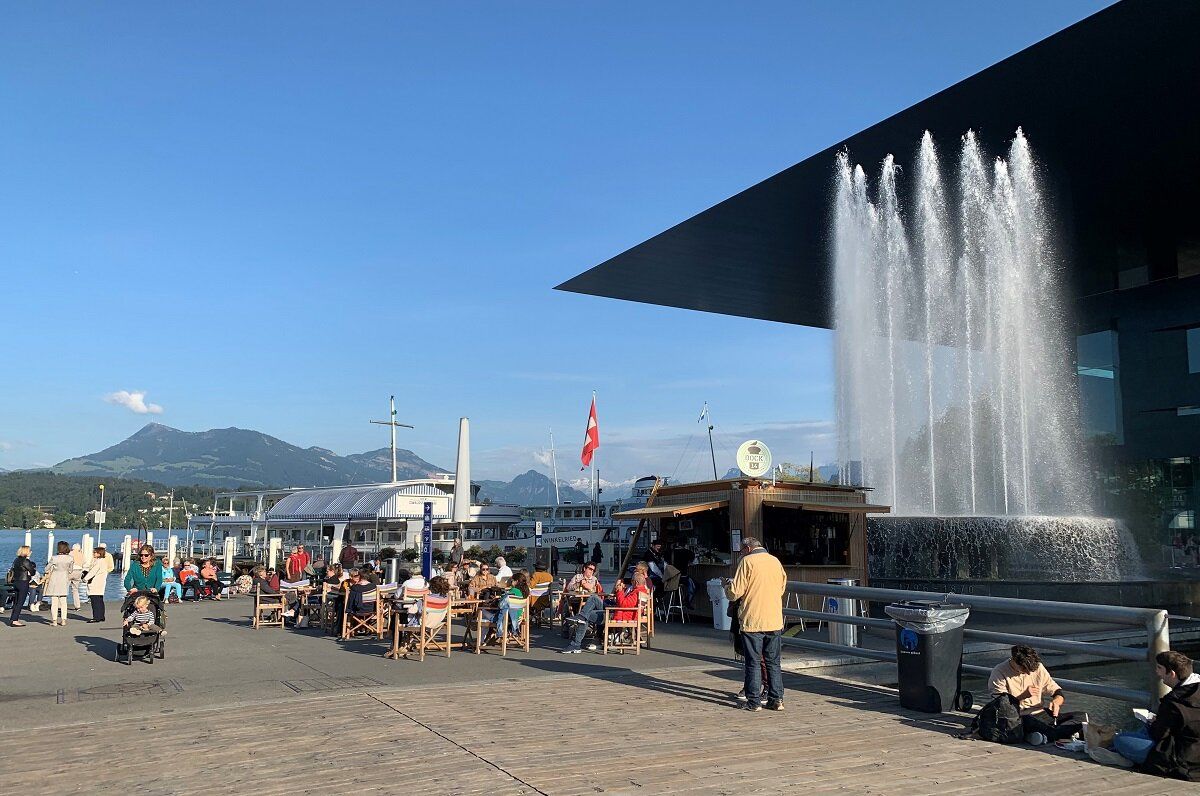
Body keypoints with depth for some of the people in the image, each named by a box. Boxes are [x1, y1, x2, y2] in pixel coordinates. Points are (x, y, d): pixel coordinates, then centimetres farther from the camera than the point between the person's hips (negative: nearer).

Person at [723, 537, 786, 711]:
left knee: (753, 662, 3)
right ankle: (776, 699, 12)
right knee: (773, 662, 12)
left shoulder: (747, 561, -8)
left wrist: (727, 585, 10)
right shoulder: (775, 561, 8)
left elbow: (735, 592, -11)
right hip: (774, 621, 5)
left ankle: (754, 701, 6)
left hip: (752, 621, -5)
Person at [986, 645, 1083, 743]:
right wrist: (1023, 695, -21)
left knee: (1076, 719, -18)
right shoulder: (999, 672, -7)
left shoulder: (1038, 667, 7)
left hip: (1040, 713, 5)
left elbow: (1057, 692, 11)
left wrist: (1056, 702, -13)